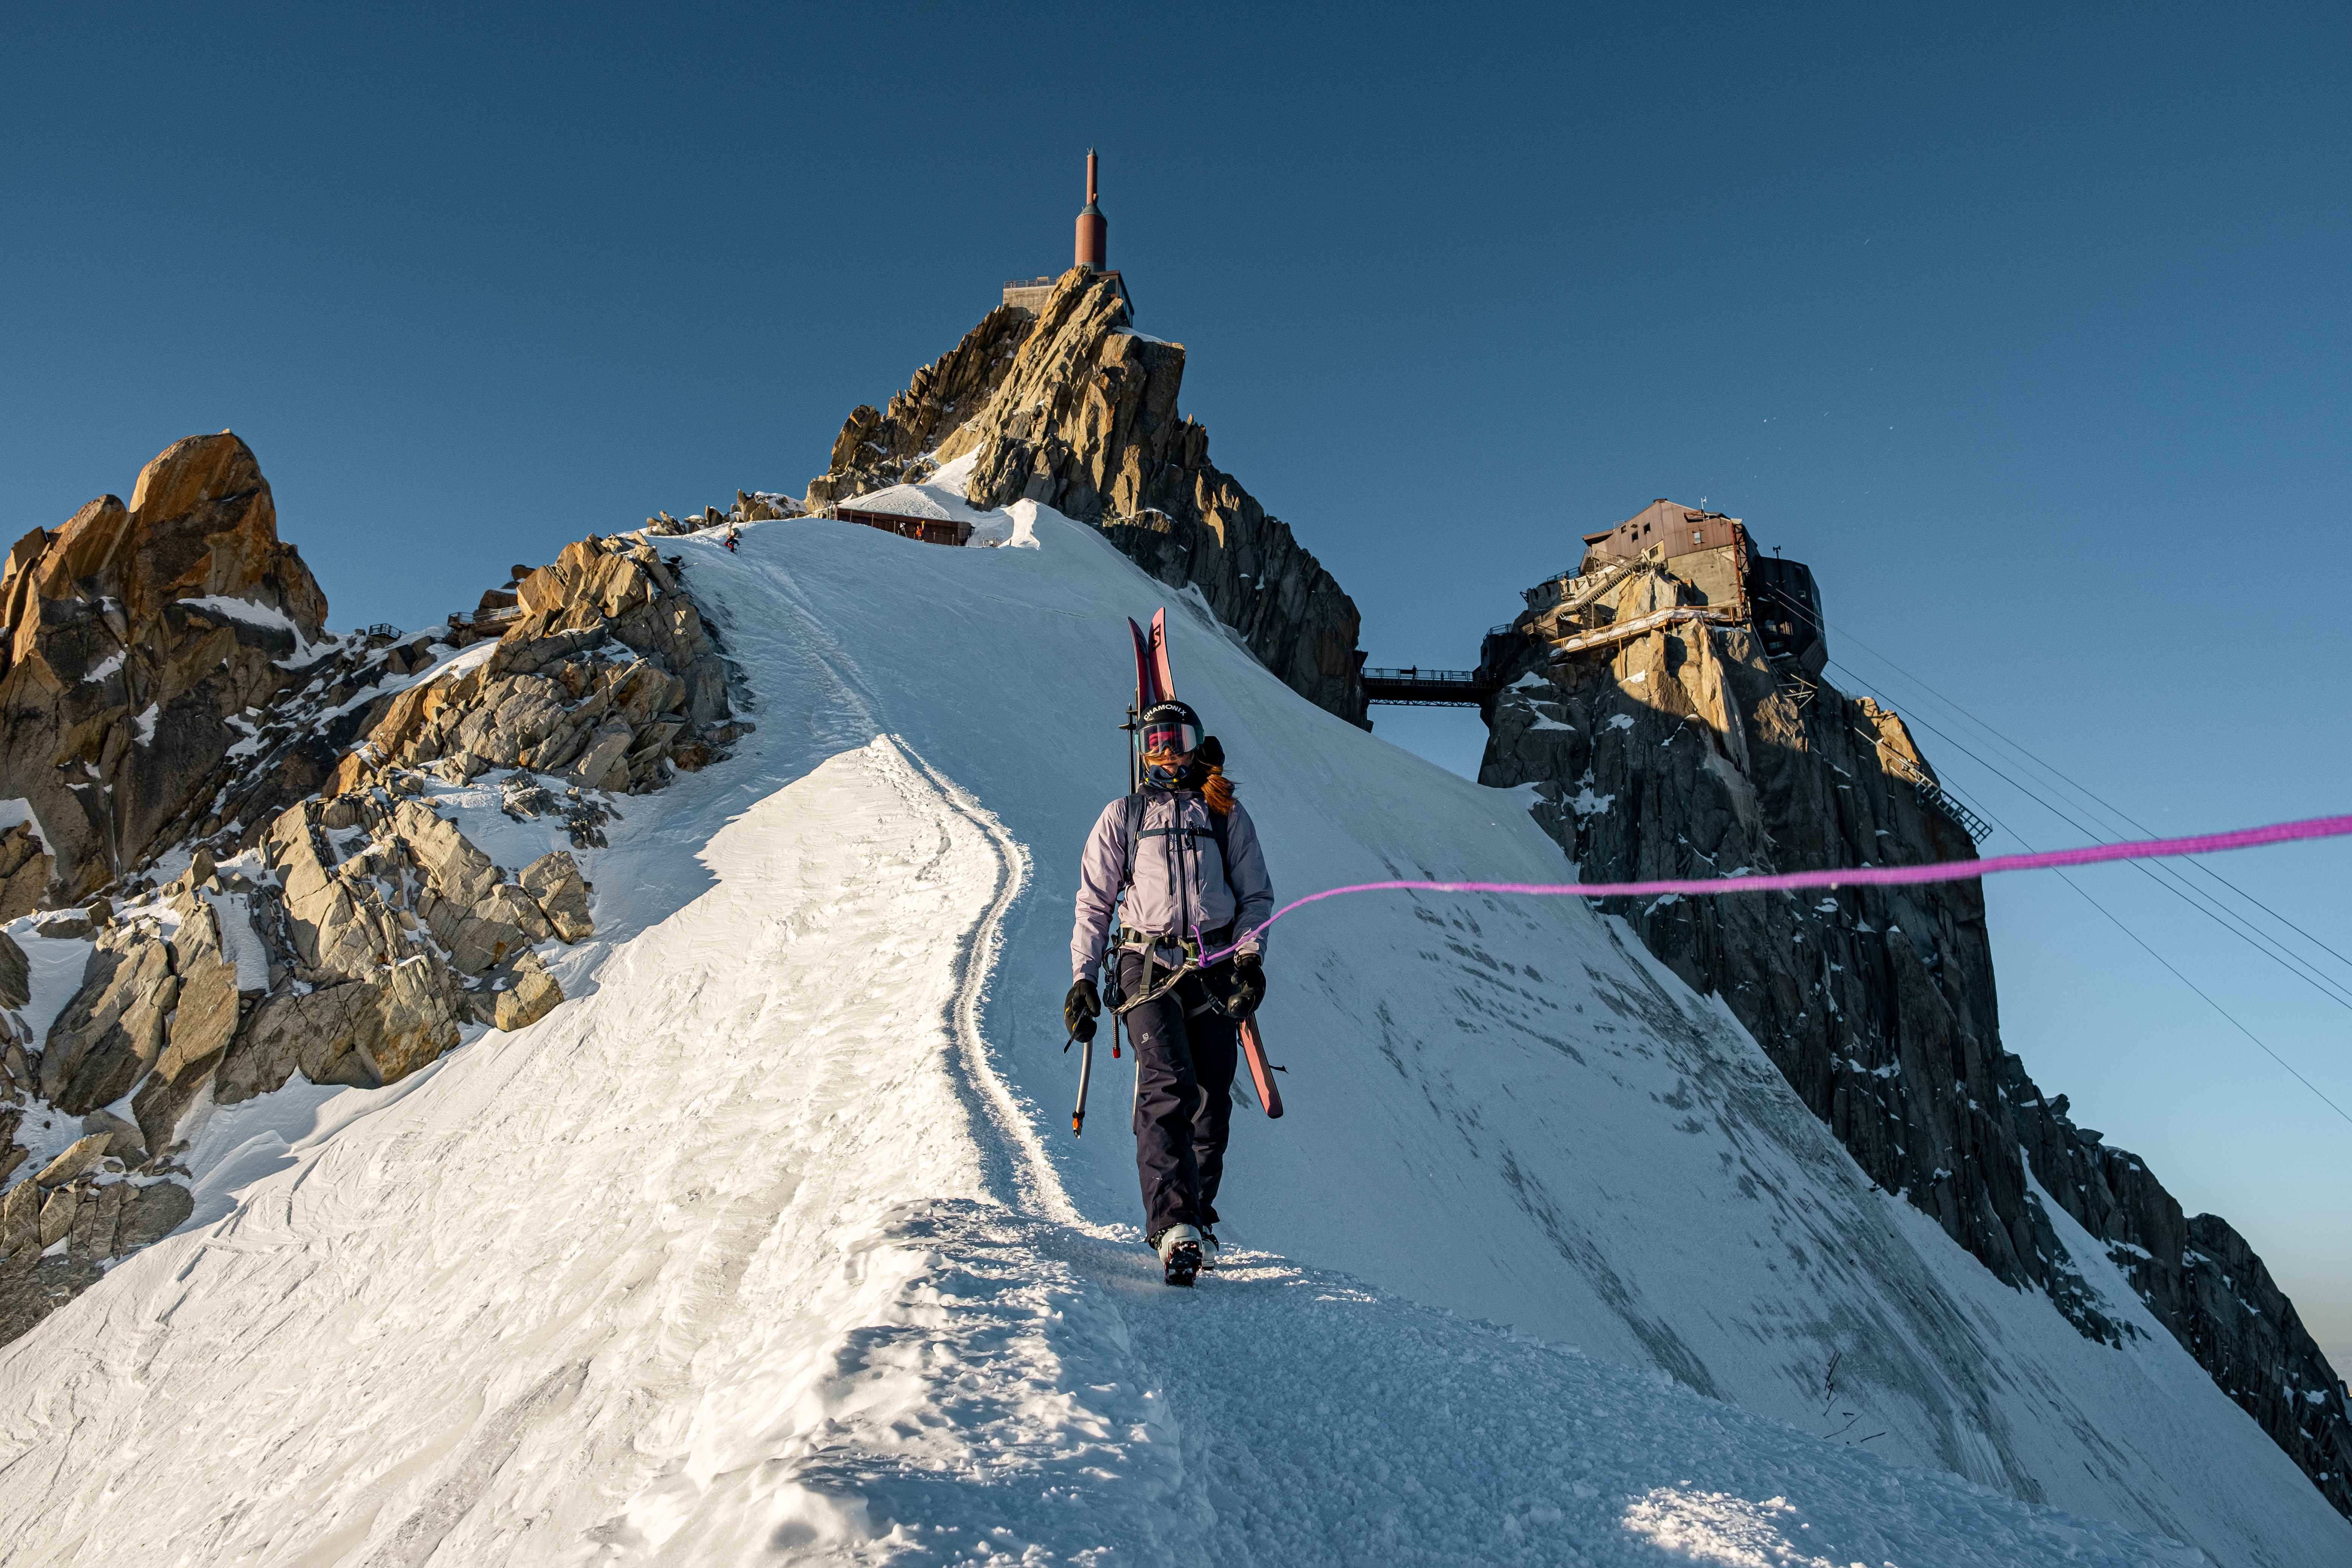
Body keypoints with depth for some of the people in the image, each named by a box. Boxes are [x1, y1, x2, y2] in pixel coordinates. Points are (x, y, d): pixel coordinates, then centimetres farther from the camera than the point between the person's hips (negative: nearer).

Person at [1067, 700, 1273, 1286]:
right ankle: (1174, 1225, -25)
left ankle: (1194, 1217, 13)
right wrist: (1082, 977, 6)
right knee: (1167, 1087, -19)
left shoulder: (1226, 814, 16)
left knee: (1211, 1100, -1)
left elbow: (1256, 895, 14)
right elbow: (1093, 902, 15)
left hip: (1215, 969, 1)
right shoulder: (1122, 815, 16)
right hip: (1148, 967, -1)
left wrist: (1251, 955, -3)